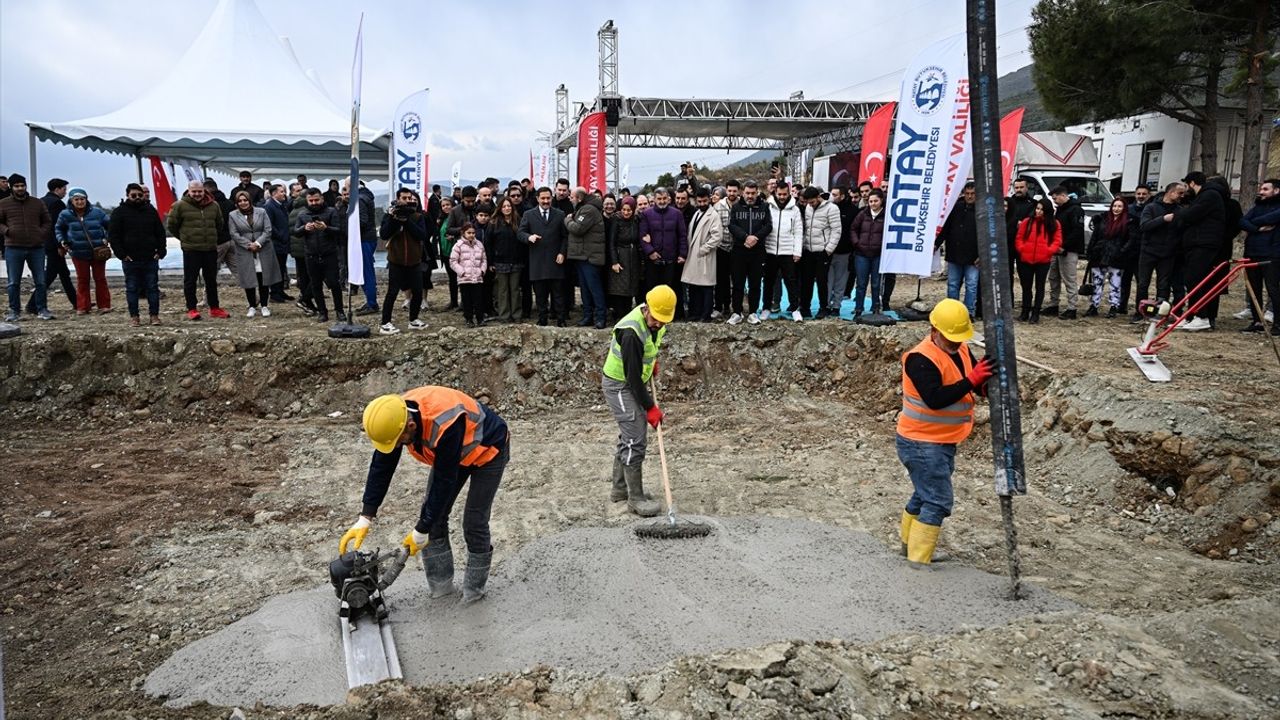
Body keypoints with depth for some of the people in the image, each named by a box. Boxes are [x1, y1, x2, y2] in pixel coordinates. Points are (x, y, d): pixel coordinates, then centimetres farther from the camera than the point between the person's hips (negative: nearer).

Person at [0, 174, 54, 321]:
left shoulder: (37, 203, 11)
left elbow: (47, 222, 16)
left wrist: (41, 234, 0)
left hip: (36, 248, 1)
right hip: (13, 248, -1)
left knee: (40, 281, 2)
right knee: (14, 282, 3)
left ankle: (42, 309, 10)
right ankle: (14, 311, 11)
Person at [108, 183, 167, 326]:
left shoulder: (150, 210, 10)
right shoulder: (120, 212, 1)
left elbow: (160, 232, 12)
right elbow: (112, 235, -1)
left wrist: (161, 251, 1)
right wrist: (121, 254, -8)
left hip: (151, 258, 2)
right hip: (130, 259, -2)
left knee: (153, 288, 4)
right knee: (132, 289, 5)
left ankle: (154, 315, 11)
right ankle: (134, 316, 11)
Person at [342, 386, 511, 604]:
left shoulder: (445, 425, -44)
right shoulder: (395, 417, -22)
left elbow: (444, 482, -34)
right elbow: (381, 468, -13)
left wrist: (421, 531, -26)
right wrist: (365, 519, -17)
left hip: (487, 450, -7)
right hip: (453, 454, 7)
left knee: (474, 523, -7)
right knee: (433, 516, 1)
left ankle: (474, 589, 13)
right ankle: (440, 585, 14)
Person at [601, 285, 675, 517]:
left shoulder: (654, 321, -5)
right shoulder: (631, 332, -31)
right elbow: (633, 375, -27)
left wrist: (652, 360, 9)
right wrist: (650, 407, -22)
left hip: (634, 382, 9)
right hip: (619, 385, -9)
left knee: (629, 436, 16)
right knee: (635, 440, -11)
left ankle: (620, 489, 28)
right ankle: (635, 498, -3)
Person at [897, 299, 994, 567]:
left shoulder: (960, 350, 5)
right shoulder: (921, 359, -23)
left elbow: (978, 385, 7)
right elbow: (935, 399, -33)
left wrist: (986, 380, -16)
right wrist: (970, 381, -35)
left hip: (944, 441, 9)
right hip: (922, 443, -9)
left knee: (925, 494, 22)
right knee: (938, 501, -8)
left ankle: (909, 542, 39)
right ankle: (918, 561, 0)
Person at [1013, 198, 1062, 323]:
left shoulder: (1054, 224, 3)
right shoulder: (1027, 222, 3)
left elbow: (1057, 240, 0)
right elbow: (1019, 238, 5)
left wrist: (1049, 250, -13)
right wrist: (1021, 249, -8)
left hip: (1043, 261, -1)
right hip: (1026, 260, 1)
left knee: (1039, 287, 7)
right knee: (1026, 287, 9)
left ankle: (1035, 313, 13)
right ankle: (1025, 312, 19)